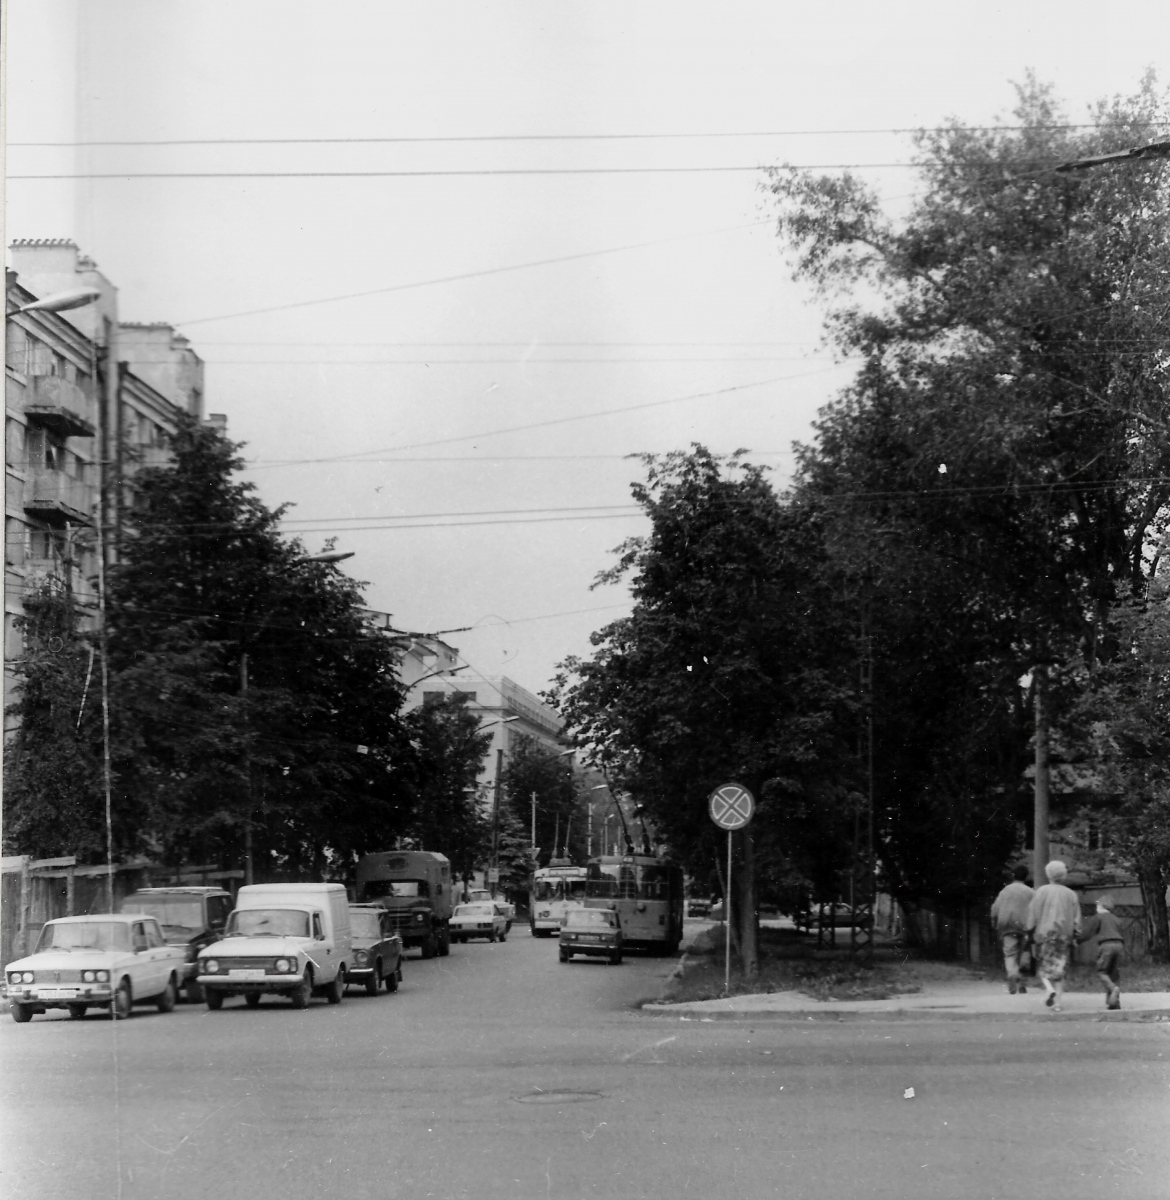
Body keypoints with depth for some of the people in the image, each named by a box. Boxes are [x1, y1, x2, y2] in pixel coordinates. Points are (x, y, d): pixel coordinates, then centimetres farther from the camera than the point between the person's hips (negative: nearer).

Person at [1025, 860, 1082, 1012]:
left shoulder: (1041, 892, -5)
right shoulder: (1071, 894, 4)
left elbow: (1033, 914, -4)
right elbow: (1076, 919, 4)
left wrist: (1030, 933, 3)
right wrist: (1074, 936, 8)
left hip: (1044, 933, -2)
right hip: (1064, 936, 2)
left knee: (1044, 966, 9)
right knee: (1059, 969, 8)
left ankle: (1049, 989, -18)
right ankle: (1057, 1002, 0)